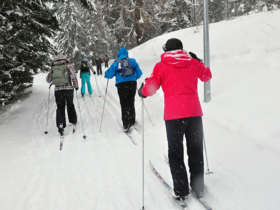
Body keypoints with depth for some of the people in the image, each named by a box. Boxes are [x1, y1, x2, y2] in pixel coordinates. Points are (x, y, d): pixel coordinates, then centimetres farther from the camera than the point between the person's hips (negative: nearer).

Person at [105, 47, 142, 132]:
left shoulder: (116, 63, 3)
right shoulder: (133, 61, 7)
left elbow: (109, 74, 2)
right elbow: (139, 73, 10)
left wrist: (106, 74, 24)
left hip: (121, 84, -2)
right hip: (132, 83, 2)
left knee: (124, 105, 2)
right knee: (131, 103, 17)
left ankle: (126, 125, -4)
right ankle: (132, 121, 26)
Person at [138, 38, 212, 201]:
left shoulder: (161, 66, 0)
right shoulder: (193, 63, 8)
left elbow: (150, 88, -3)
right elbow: (207, 76, 26)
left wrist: (142, 91, 18)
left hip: (173, 115, -2)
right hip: (194, 113, 3)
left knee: (176, 153, 9)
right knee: (196, 151, 15)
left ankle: (181, 191, 9)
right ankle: (198, 187, 21)